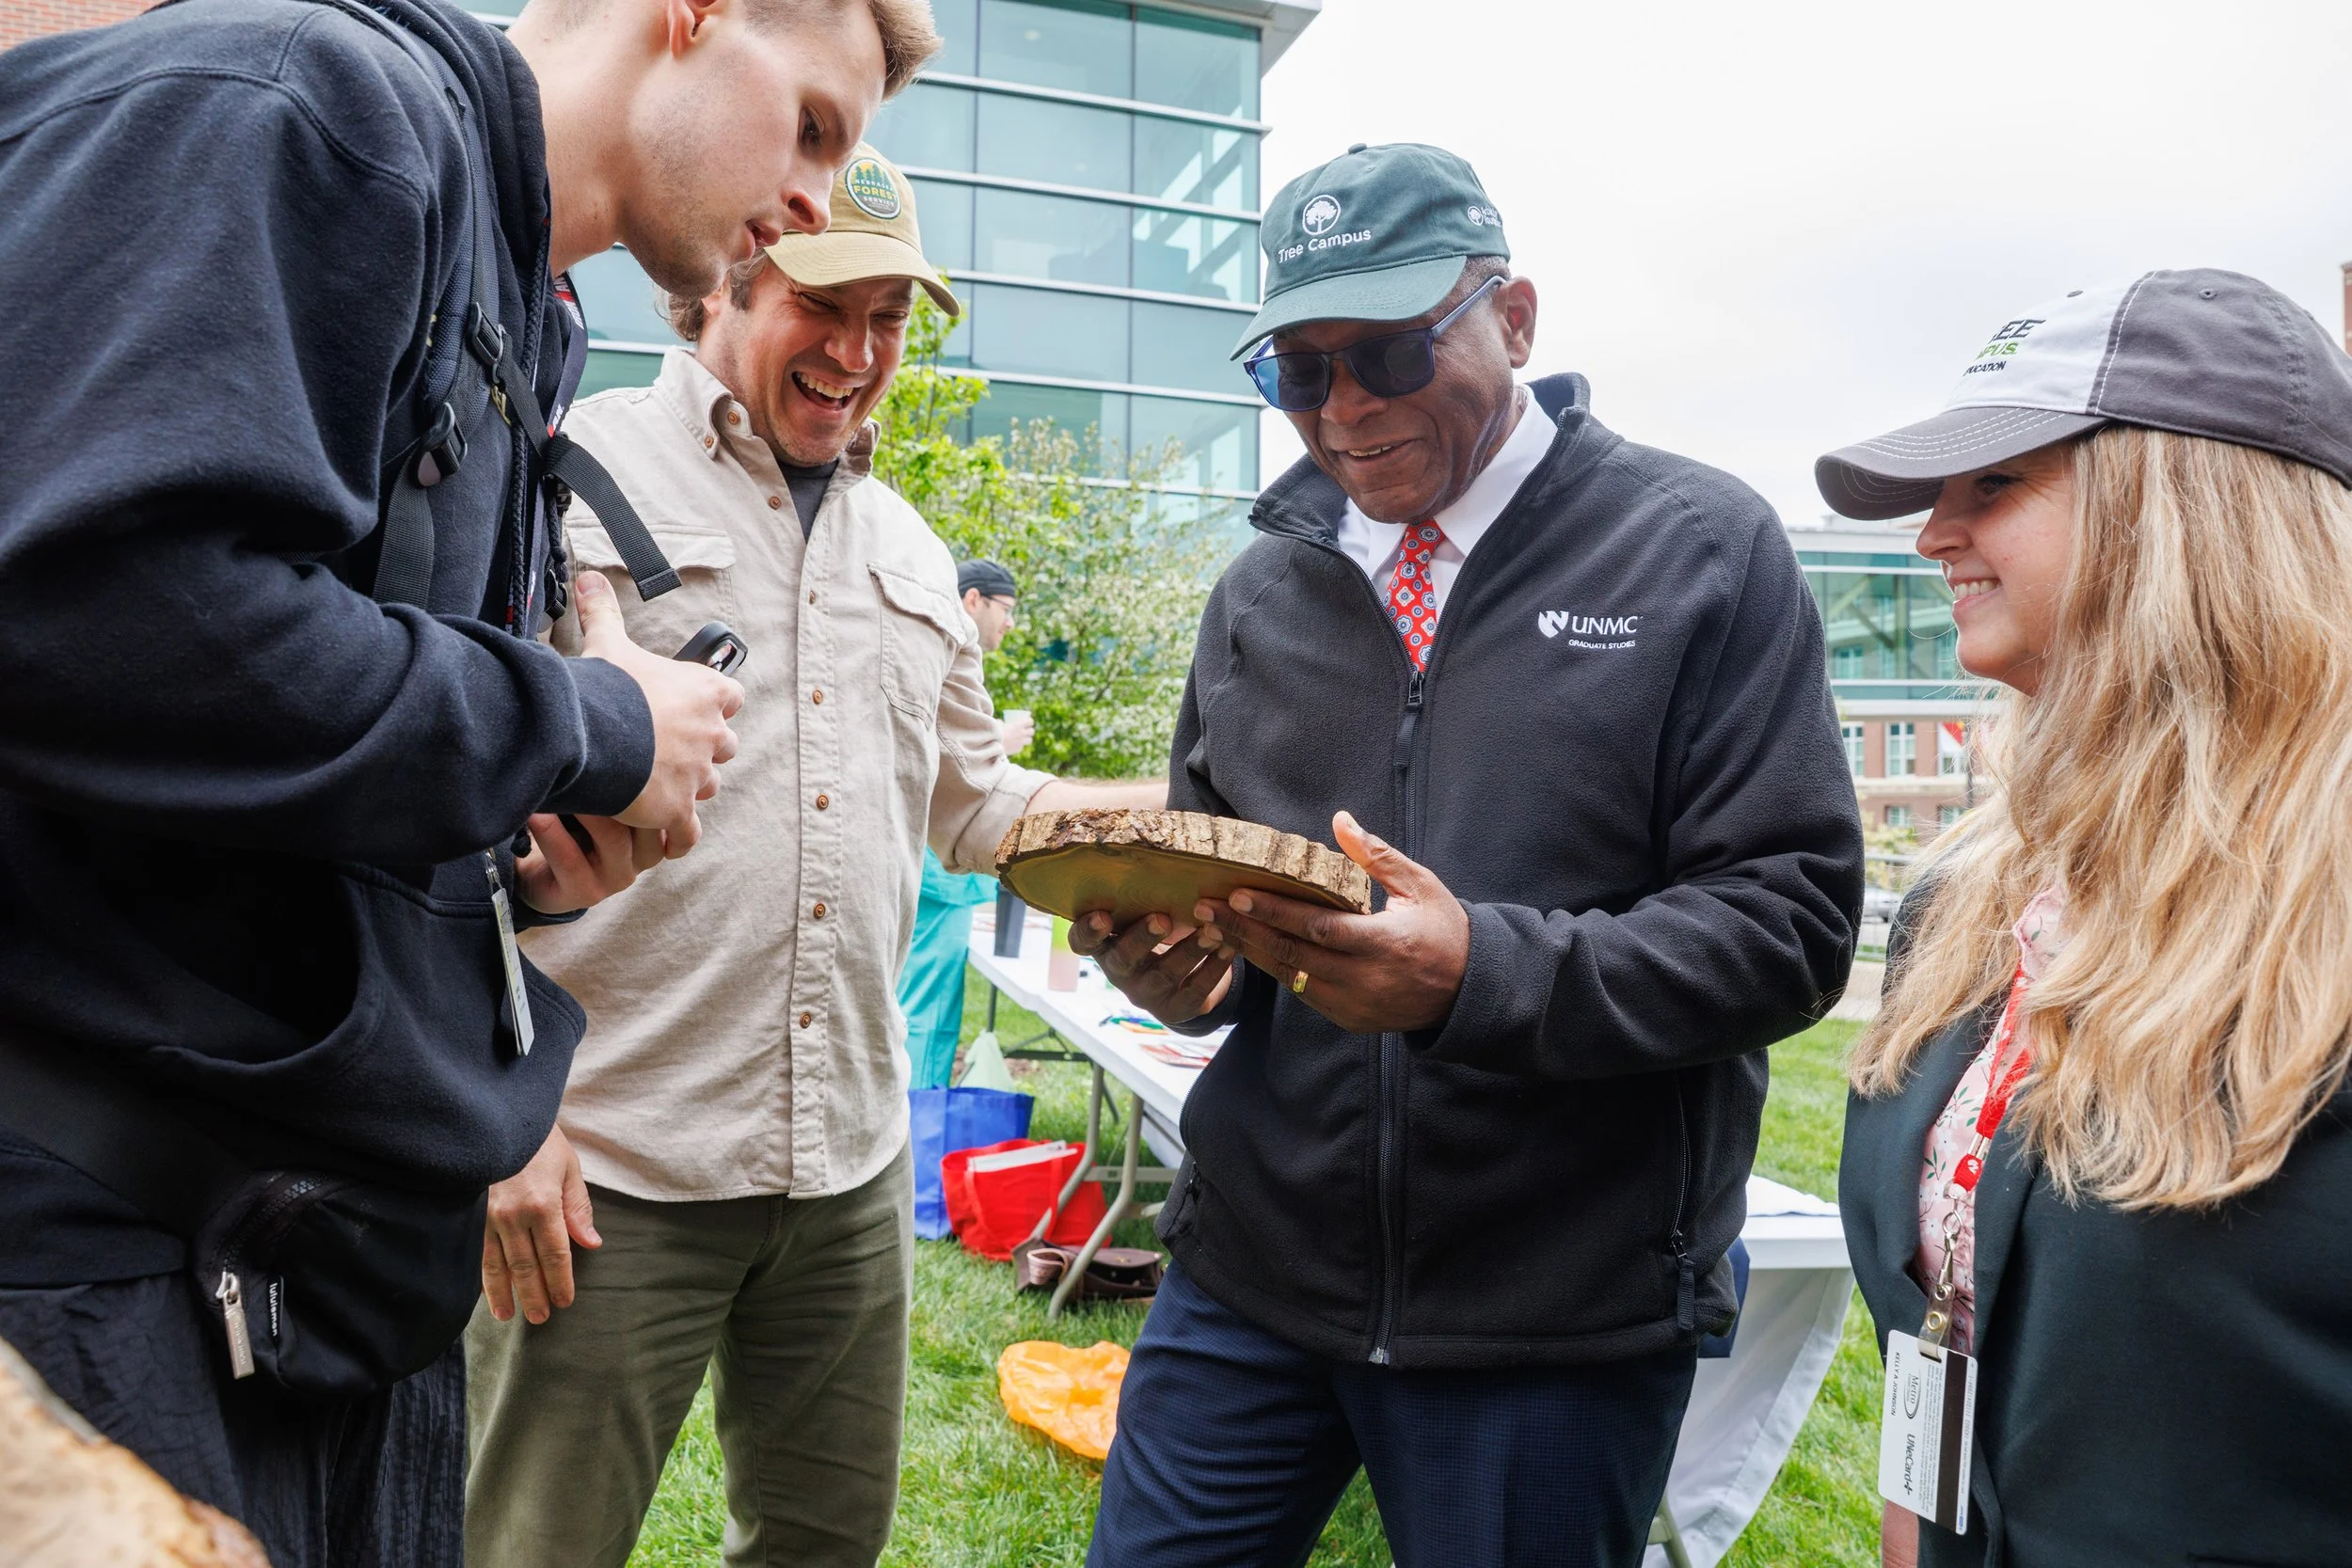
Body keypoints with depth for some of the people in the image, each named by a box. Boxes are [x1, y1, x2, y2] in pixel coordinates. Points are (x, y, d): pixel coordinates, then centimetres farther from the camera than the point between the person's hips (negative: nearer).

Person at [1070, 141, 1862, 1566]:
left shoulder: (1703, 553, -6)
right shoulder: (1260, 592, 8)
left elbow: (1791, 918, -11)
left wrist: (1482, 974, -25)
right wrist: (1170, 952, -8)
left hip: (1564, 1314, -3)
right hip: (1252, 1271, 4)